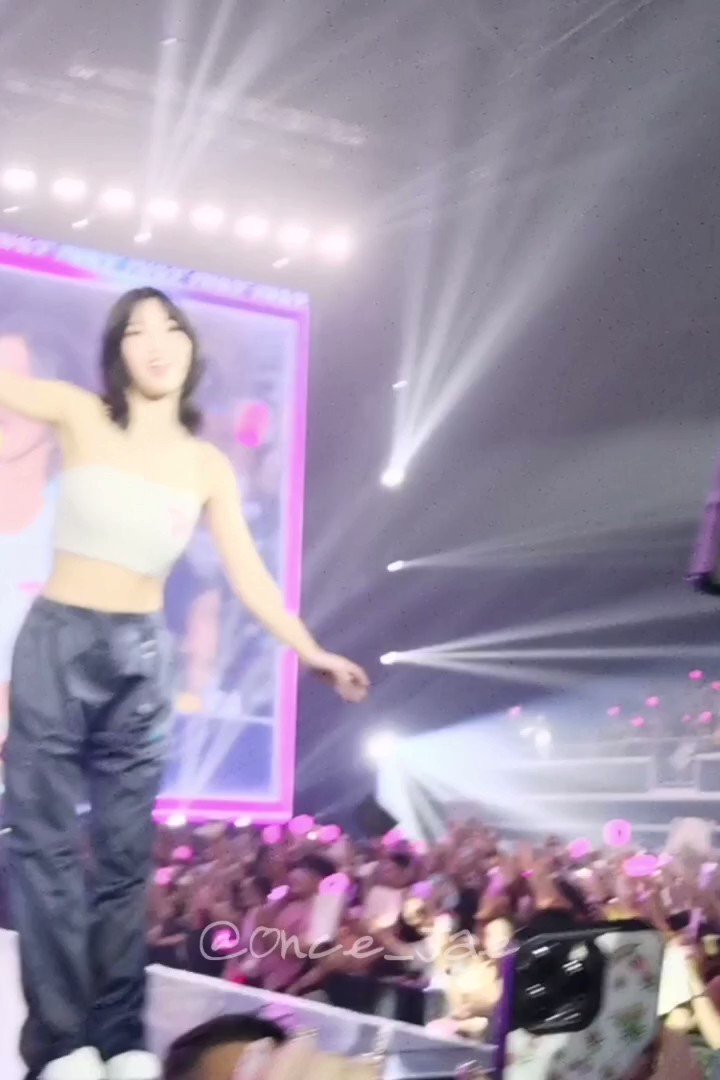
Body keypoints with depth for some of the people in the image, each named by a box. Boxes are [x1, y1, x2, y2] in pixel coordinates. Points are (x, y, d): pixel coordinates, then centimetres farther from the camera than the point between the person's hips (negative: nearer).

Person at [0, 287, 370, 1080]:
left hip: (142, 659, 3)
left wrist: (311, 651, -7)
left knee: (125, 853, 5)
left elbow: (247, 574, 2)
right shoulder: (80, 415, -2)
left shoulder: (208, 466, 4)